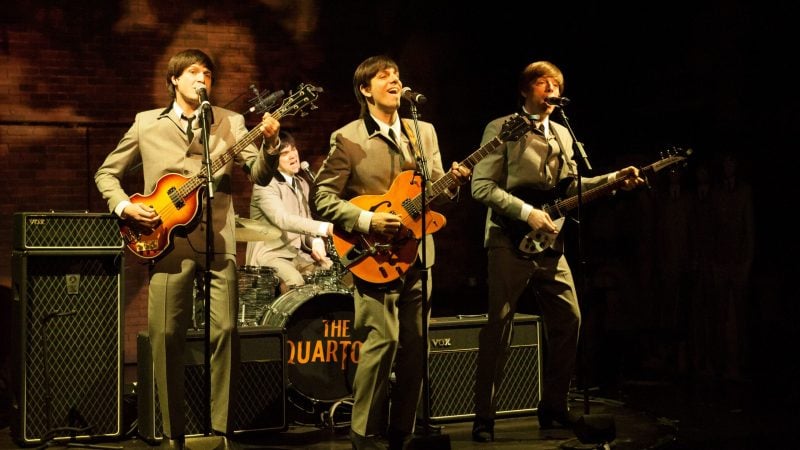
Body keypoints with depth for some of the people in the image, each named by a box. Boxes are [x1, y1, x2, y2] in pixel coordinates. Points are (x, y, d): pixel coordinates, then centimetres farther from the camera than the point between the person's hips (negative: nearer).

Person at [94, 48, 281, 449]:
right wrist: (123, 206, -1)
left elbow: (260, 175, -1)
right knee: (165, 335, -2)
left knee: (226, 331, -9)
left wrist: (269, 144, -20)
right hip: (165, 240, 0)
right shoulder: (147, 123, 11)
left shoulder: (230, 122, 10)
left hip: (217, 239, 0)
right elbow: (106, 172, 17)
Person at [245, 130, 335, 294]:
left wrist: (316, 242, -6)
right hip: (270, 255, -8)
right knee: (294, 281, -34)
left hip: (298, 254, 8)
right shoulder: (265, 185, -13)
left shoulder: (302, 185, 15)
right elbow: (282, 219, -28)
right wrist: (325, 228, -38)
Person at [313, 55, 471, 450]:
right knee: (383, 339, -14)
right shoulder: (347, 138, -3)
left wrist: (452, 184, -9)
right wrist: (367, 221, -17)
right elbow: (323, 199, -6)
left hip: (416, 253, 5)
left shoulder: (424, 132, 13)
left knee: (415, 344, 6)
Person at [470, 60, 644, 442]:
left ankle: (553, 406, 21)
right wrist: (527, 212, -18)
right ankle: (484, 418, -2)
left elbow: (570, 185, 22)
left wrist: (615, 179, 11)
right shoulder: (501, 129, -5)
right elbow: (481, 186, -12)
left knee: (568, 320, 6)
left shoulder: (562, 135, 17)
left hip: (550, 244, 7)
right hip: (510, 242, -7)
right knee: (499, 327, -7)